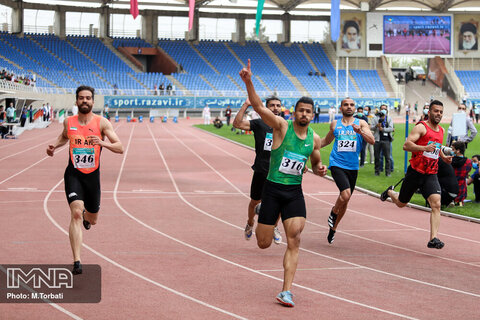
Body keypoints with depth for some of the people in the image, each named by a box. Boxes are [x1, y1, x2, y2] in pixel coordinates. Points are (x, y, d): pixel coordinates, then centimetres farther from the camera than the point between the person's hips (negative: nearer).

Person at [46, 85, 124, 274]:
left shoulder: (102, 123, -6)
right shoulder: (68, 122, 2)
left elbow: (120, 148, -11)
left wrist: (103, 143, -29)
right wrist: (55, 146, 7)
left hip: (92, 175, 1)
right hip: (73, 174, -1)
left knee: (92, 220, 15)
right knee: (76, 213, -21)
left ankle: (86, 216, 58)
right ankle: (77, 262, -24)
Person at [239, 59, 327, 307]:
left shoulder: (314, 139, 5)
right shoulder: (281, 126, -8)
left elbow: (315, 162, 23)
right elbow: (258, 106, -20)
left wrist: (319, 169, -1)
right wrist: (248, 82, -34)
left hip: (295, 193, 3)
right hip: (272, 189, -3)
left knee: (294, 242, -10)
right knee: (264, 243, 5)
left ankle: (286, 292, -7)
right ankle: (261, 214, 44)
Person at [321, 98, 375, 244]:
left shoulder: (361, 123, 4)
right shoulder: (335, 125, 8)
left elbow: (372, 141, -9)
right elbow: (327, 140, 26)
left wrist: (360, 131, -25)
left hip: (352, 166, 2)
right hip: (337, 164, -2)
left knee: (345, 200, 11)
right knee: (346, 195, -24)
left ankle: (333, 228, 30)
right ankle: (334, 212, 6)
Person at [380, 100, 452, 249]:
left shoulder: (441, 131, 12)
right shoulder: (421, 127, -11)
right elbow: (406, 145, -22)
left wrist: (443, 157, 15)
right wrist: (425, 148, -35)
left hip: (431, 175, 4)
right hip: (415, 172, -4)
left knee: (436, 204, -17)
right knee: (401, 203, 15)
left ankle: (433, 238, -20)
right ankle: (390, 192, 51)